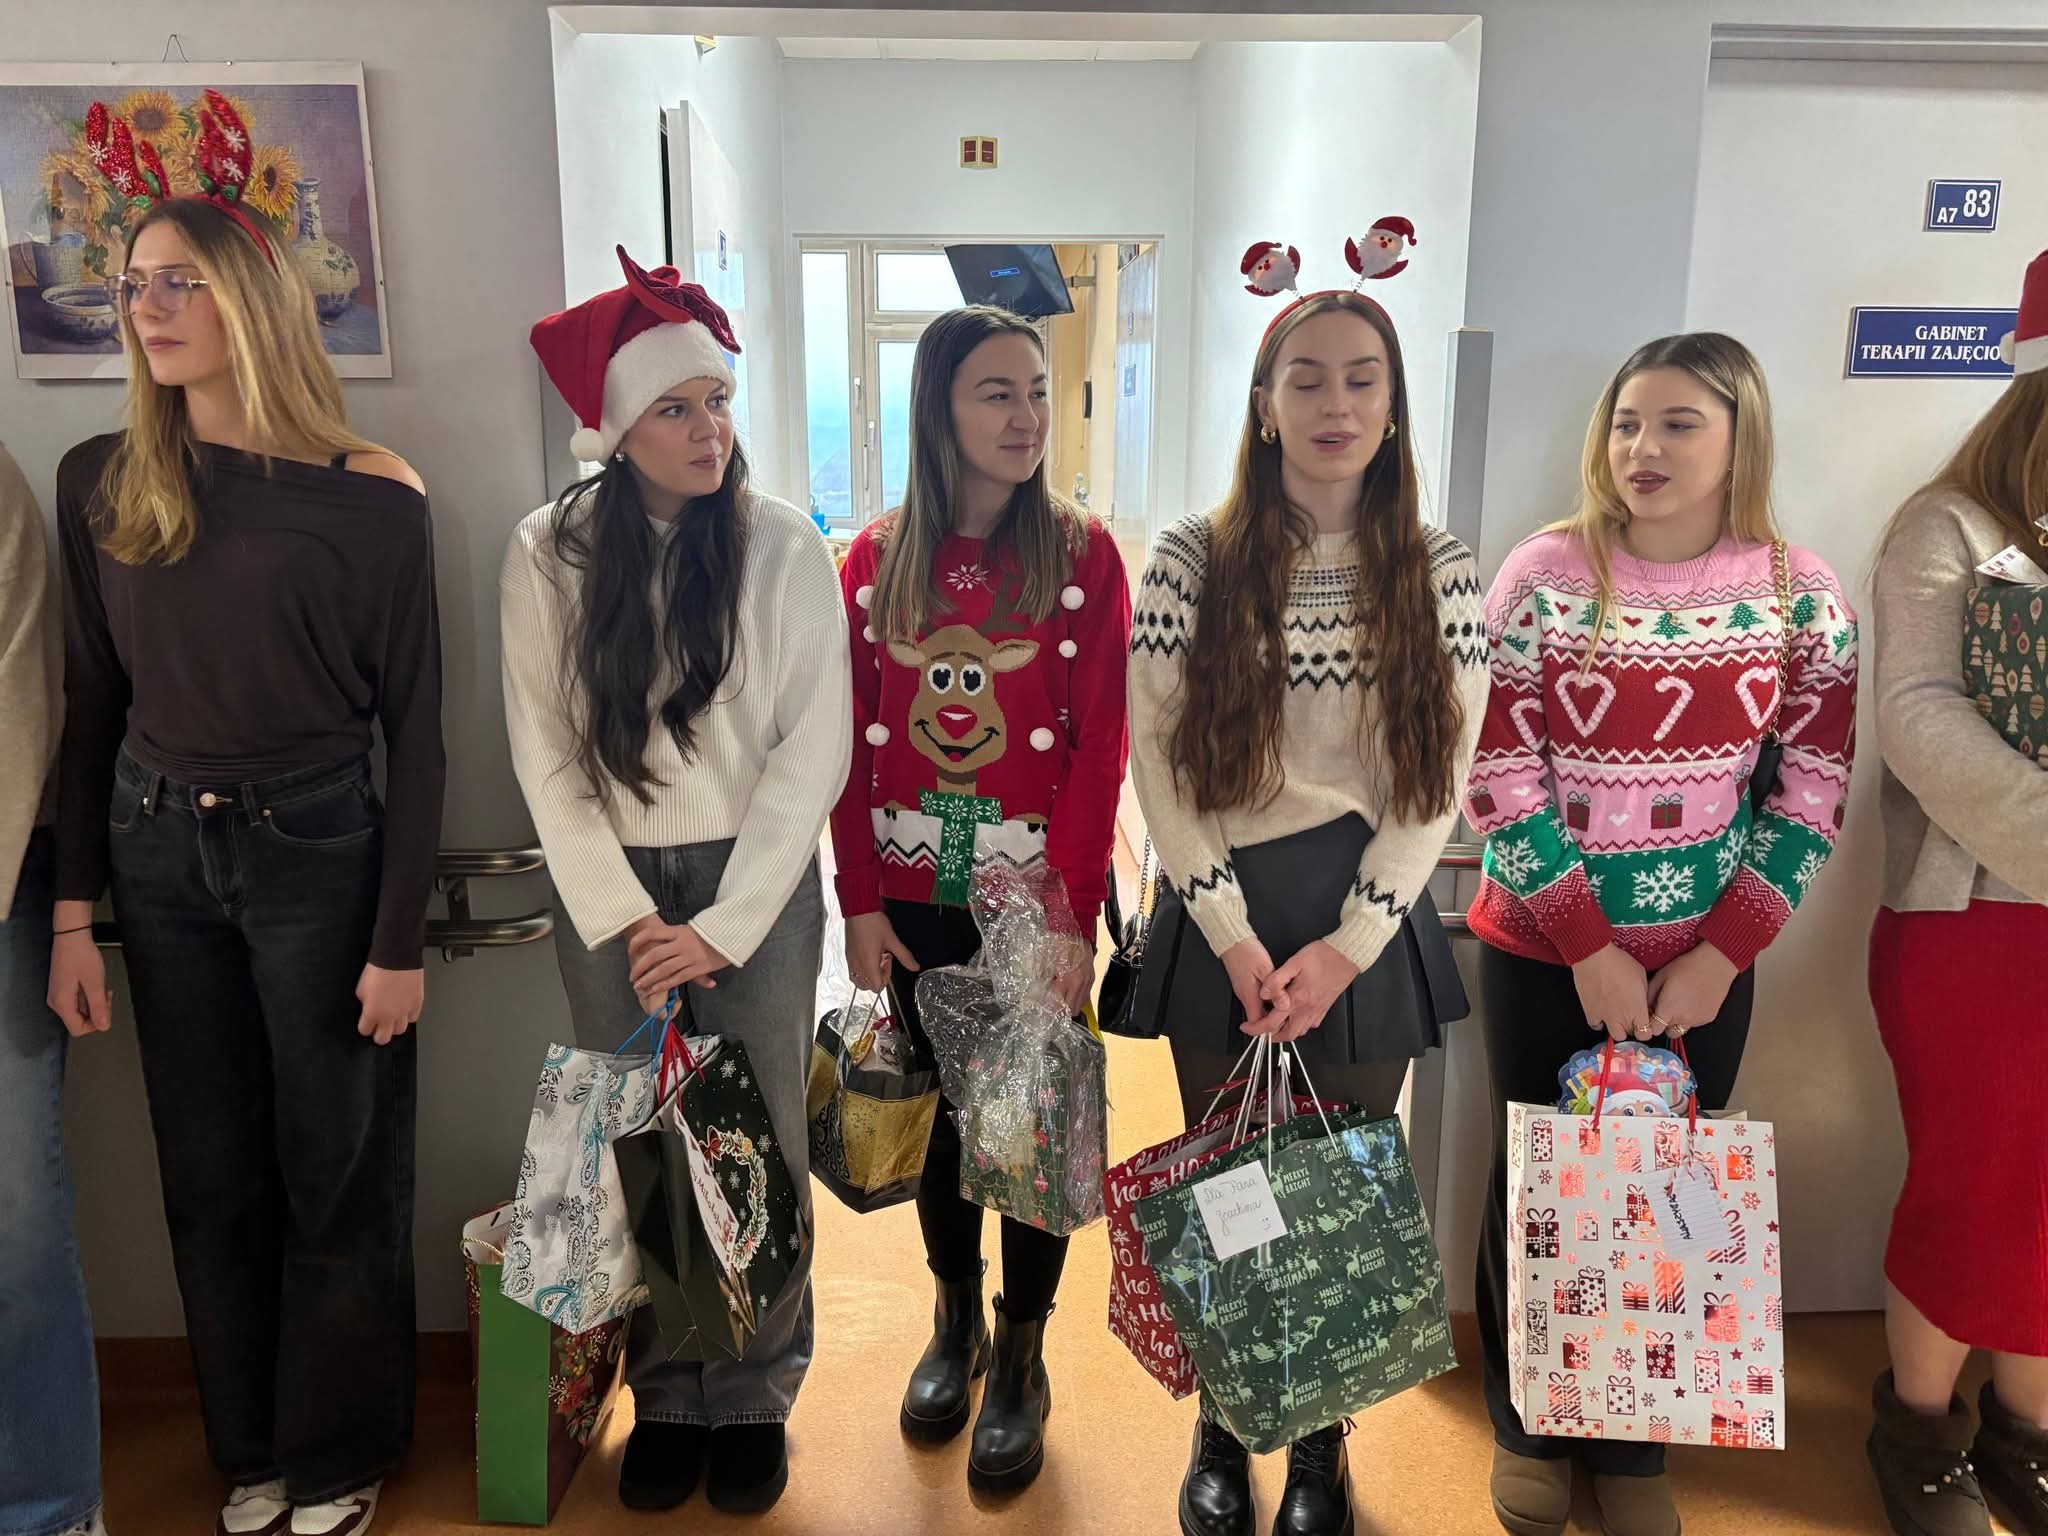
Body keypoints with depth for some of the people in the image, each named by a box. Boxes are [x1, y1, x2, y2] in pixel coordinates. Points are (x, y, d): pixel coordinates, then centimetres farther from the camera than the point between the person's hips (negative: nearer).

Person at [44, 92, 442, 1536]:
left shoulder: (372, 497, -9)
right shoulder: (102, 483, 3)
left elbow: (417, 730, -8)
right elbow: (90, 705, 8)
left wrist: (400, 940, -9)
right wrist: (76, 911, 4)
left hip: (317, 850, -4)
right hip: (158, 850, 4)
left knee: (336, 1175, 9)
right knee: (210, 1179, 15)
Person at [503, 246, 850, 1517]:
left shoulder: (784, 545, -5)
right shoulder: (551, 554, -1)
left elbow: (816, 748, -7)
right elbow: (544, 753, -1)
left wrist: (726, 925, -10)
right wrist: (623, 916, -7)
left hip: (757, 886, -1)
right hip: (611, 891, 1)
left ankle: (756, 1398, 27)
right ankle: (666, 1391, 29)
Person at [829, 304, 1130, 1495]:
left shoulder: (1082, 553, -6)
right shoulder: (878, 558, 1)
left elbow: (1100, 749, -10)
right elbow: (851, 744, 1)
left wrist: (1070, 918, -14)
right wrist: (861, 904, -4)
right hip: (916, 901, 3)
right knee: (940, 1111, 16)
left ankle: (1021, 1360, 29)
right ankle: (956, 1319, 39)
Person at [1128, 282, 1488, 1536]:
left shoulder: (1441, 571, 0)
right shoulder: (1194, 560, -4)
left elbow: (1441, 776, -2)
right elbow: (1158, 755, -6)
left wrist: (1346, 946, -10)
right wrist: (1235, 935, -12)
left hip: (1369, 924, 1)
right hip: (1221, 924, 0)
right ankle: (1221, 1427, 35)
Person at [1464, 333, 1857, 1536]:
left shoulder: (1803, 598, -3)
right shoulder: (1546, 575, -8)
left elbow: (1814, 795, 0)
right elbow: (1498, 775, -10)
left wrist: (1719, 956, -8)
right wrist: (1588, 948, -13)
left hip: (1706, 962, 2)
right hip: (1541, 947, -1)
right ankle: (1527, 1428, 32)